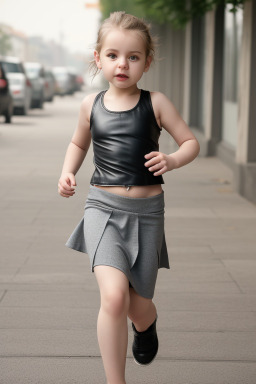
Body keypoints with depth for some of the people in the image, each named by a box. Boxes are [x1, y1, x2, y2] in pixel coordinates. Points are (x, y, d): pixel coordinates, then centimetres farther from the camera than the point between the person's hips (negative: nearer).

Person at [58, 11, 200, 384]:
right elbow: (79, 143, 23)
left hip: (146, 211, 0)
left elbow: (191, 141, 5)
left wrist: (173, 160, -16)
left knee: (138, 307, 10)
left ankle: (147, 324, 50)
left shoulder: (155, 103, -1)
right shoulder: (91, 104, 4)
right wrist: (68, 172, 4)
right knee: (113, 296, -22)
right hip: (103, 206, 0)